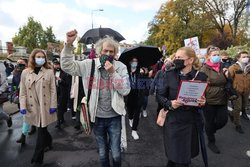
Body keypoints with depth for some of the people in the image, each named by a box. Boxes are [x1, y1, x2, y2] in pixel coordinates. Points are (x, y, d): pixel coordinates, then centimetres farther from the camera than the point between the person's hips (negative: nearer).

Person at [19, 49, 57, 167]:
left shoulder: (49, 72, -1)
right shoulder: (25, 72, 4)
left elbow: (53, 90, -3)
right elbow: (23, 91, 4)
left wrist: (53, 105, -7)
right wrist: (23, 106, -4)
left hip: (45, 106, -2)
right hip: (32, 107, 3)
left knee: (41, 131, 1)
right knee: (42, 130, 16)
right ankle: (48, 142, 46)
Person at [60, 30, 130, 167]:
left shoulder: (120, 67, -5)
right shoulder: (89, 65, -4)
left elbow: (125, 90, -12)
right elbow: (67, 66, -10)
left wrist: (112, 72, -21)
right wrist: (69, 44, -22)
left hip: (114, 117, -1)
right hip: (97, 117, 1)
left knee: (116, 154, 12)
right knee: (102, 153, 21)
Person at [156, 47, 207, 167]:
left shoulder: (201, 76, -2)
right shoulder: (169, 74, -4)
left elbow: (204, 98, 6)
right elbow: (159, 95, -1)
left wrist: (203, 102, -16)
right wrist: (169, 103, -19)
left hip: (192, 122, 2)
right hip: (173, 121, -1)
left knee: (186, 156, 17)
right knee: (175, 156, 8)